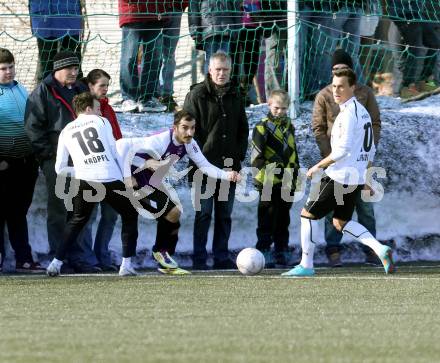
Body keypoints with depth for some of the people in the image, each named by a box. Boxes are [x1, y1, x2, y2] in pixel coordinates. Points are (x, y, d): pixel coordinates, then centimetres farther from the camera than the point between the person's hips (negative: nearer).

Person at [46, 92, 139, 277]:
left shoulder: (66, 131, 17)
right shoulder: (101, 122, 12)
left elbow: (60, 168, 15)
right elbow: (115, 152, 8)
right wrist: (125, 175, 15)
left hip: (84, 182, 2)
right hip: (111, 179, -2)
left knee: (76, 221, 23)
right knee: (129, 215, 18)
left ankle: (56, 262, 13)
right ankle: (126, 264, 10)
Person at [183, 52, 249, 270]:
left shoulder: (235, 96, 12)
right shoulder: (197, 95, -5)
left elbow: (243, 129, 19)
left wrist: (239, 155, 6)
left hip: (229, 165, 5)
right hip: (205, 165, -5)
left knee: (225, 214, 8)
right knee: (204, 213, -4)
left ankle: (222, 257, 14)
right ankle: (199, 259, 0)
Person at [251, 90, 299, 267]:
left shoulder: (289, 126, 14)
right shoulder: (262, 127, -6)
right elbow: (256, 157, -9)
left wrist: (295, 177, 20)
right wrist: (267, 169, -18)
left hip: (286, 182, 6)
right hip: (268, 182, -6)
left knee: (283, 219, 11)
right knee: (267, 219, -4)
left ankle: (281, 251, 17)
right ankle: (264, 251, -1)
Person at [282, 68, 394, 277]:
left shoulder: (348, 112, -16)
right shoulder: (362, 111, 14)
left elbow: (343, 149, -22)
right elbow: (371, 150, 19)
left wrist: (319, 166, -13)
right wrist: (366, 177, 25)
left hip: (341, 177, -10)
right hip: (357, 178, 10)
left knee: (308, 214, 1)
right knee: (341, 222, 19)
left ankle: (306, 266, 4)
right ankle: (380, 249, 2)